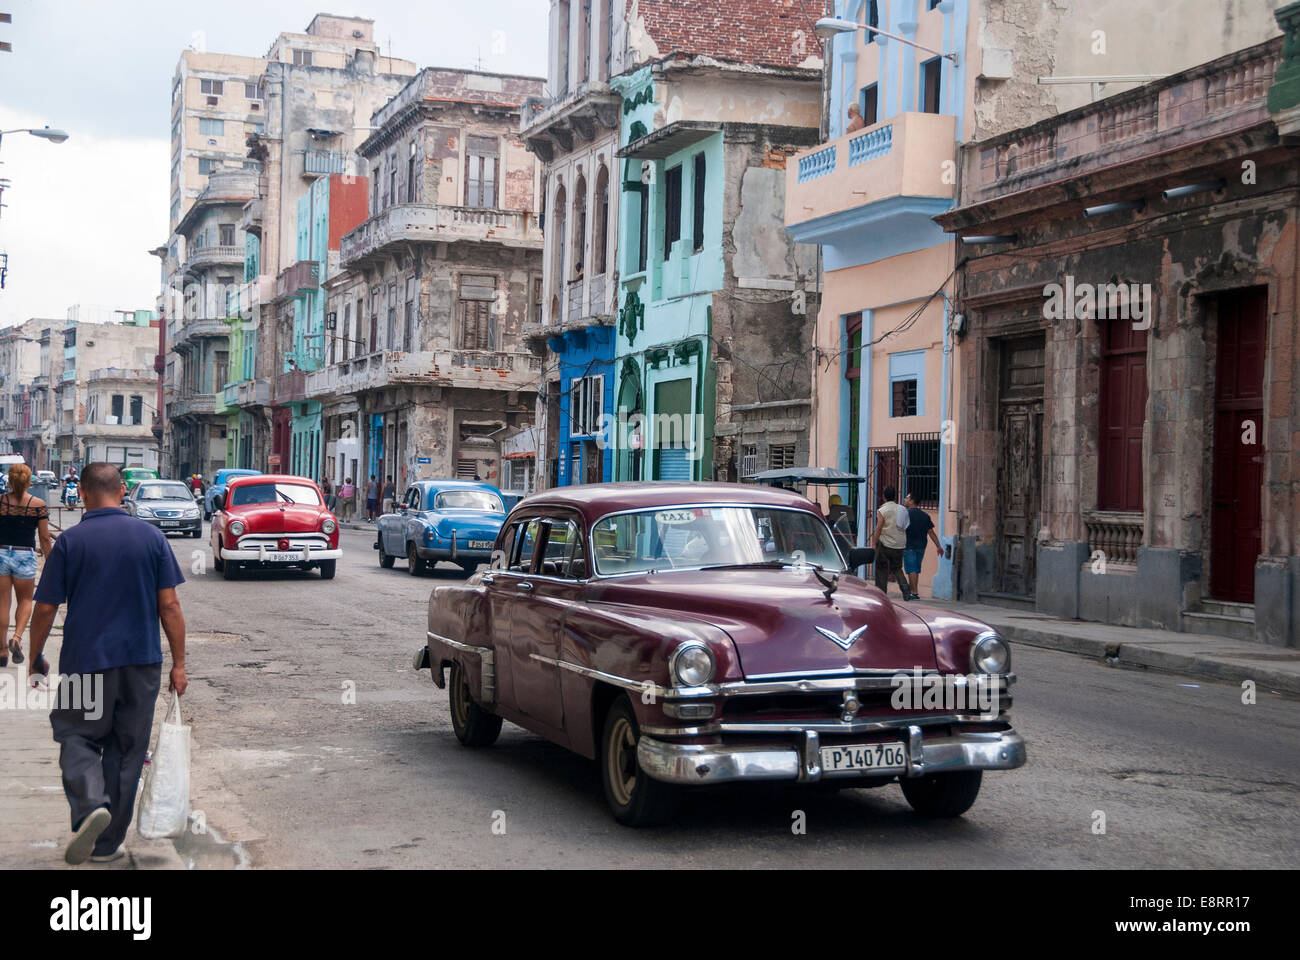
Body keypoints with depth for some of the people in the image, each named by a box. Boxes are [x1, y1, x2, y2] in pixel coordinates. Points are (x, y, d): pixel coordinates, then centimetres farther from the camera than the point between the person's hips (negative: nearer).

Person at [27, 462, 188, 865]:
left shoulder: (69, 542, -5)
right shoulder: (151, 537, -1)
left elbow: (45, 609, -3)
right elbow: (169, 605, -2)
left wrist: (35, 660, 10)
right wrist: (179, 663, 3)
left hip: (85, 661, -2)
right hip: (142, 661, 2)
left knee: (77, 738, 12)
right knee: (126, 749, 12)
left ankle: (91, 804, -16)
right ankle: (107, 843, 17)